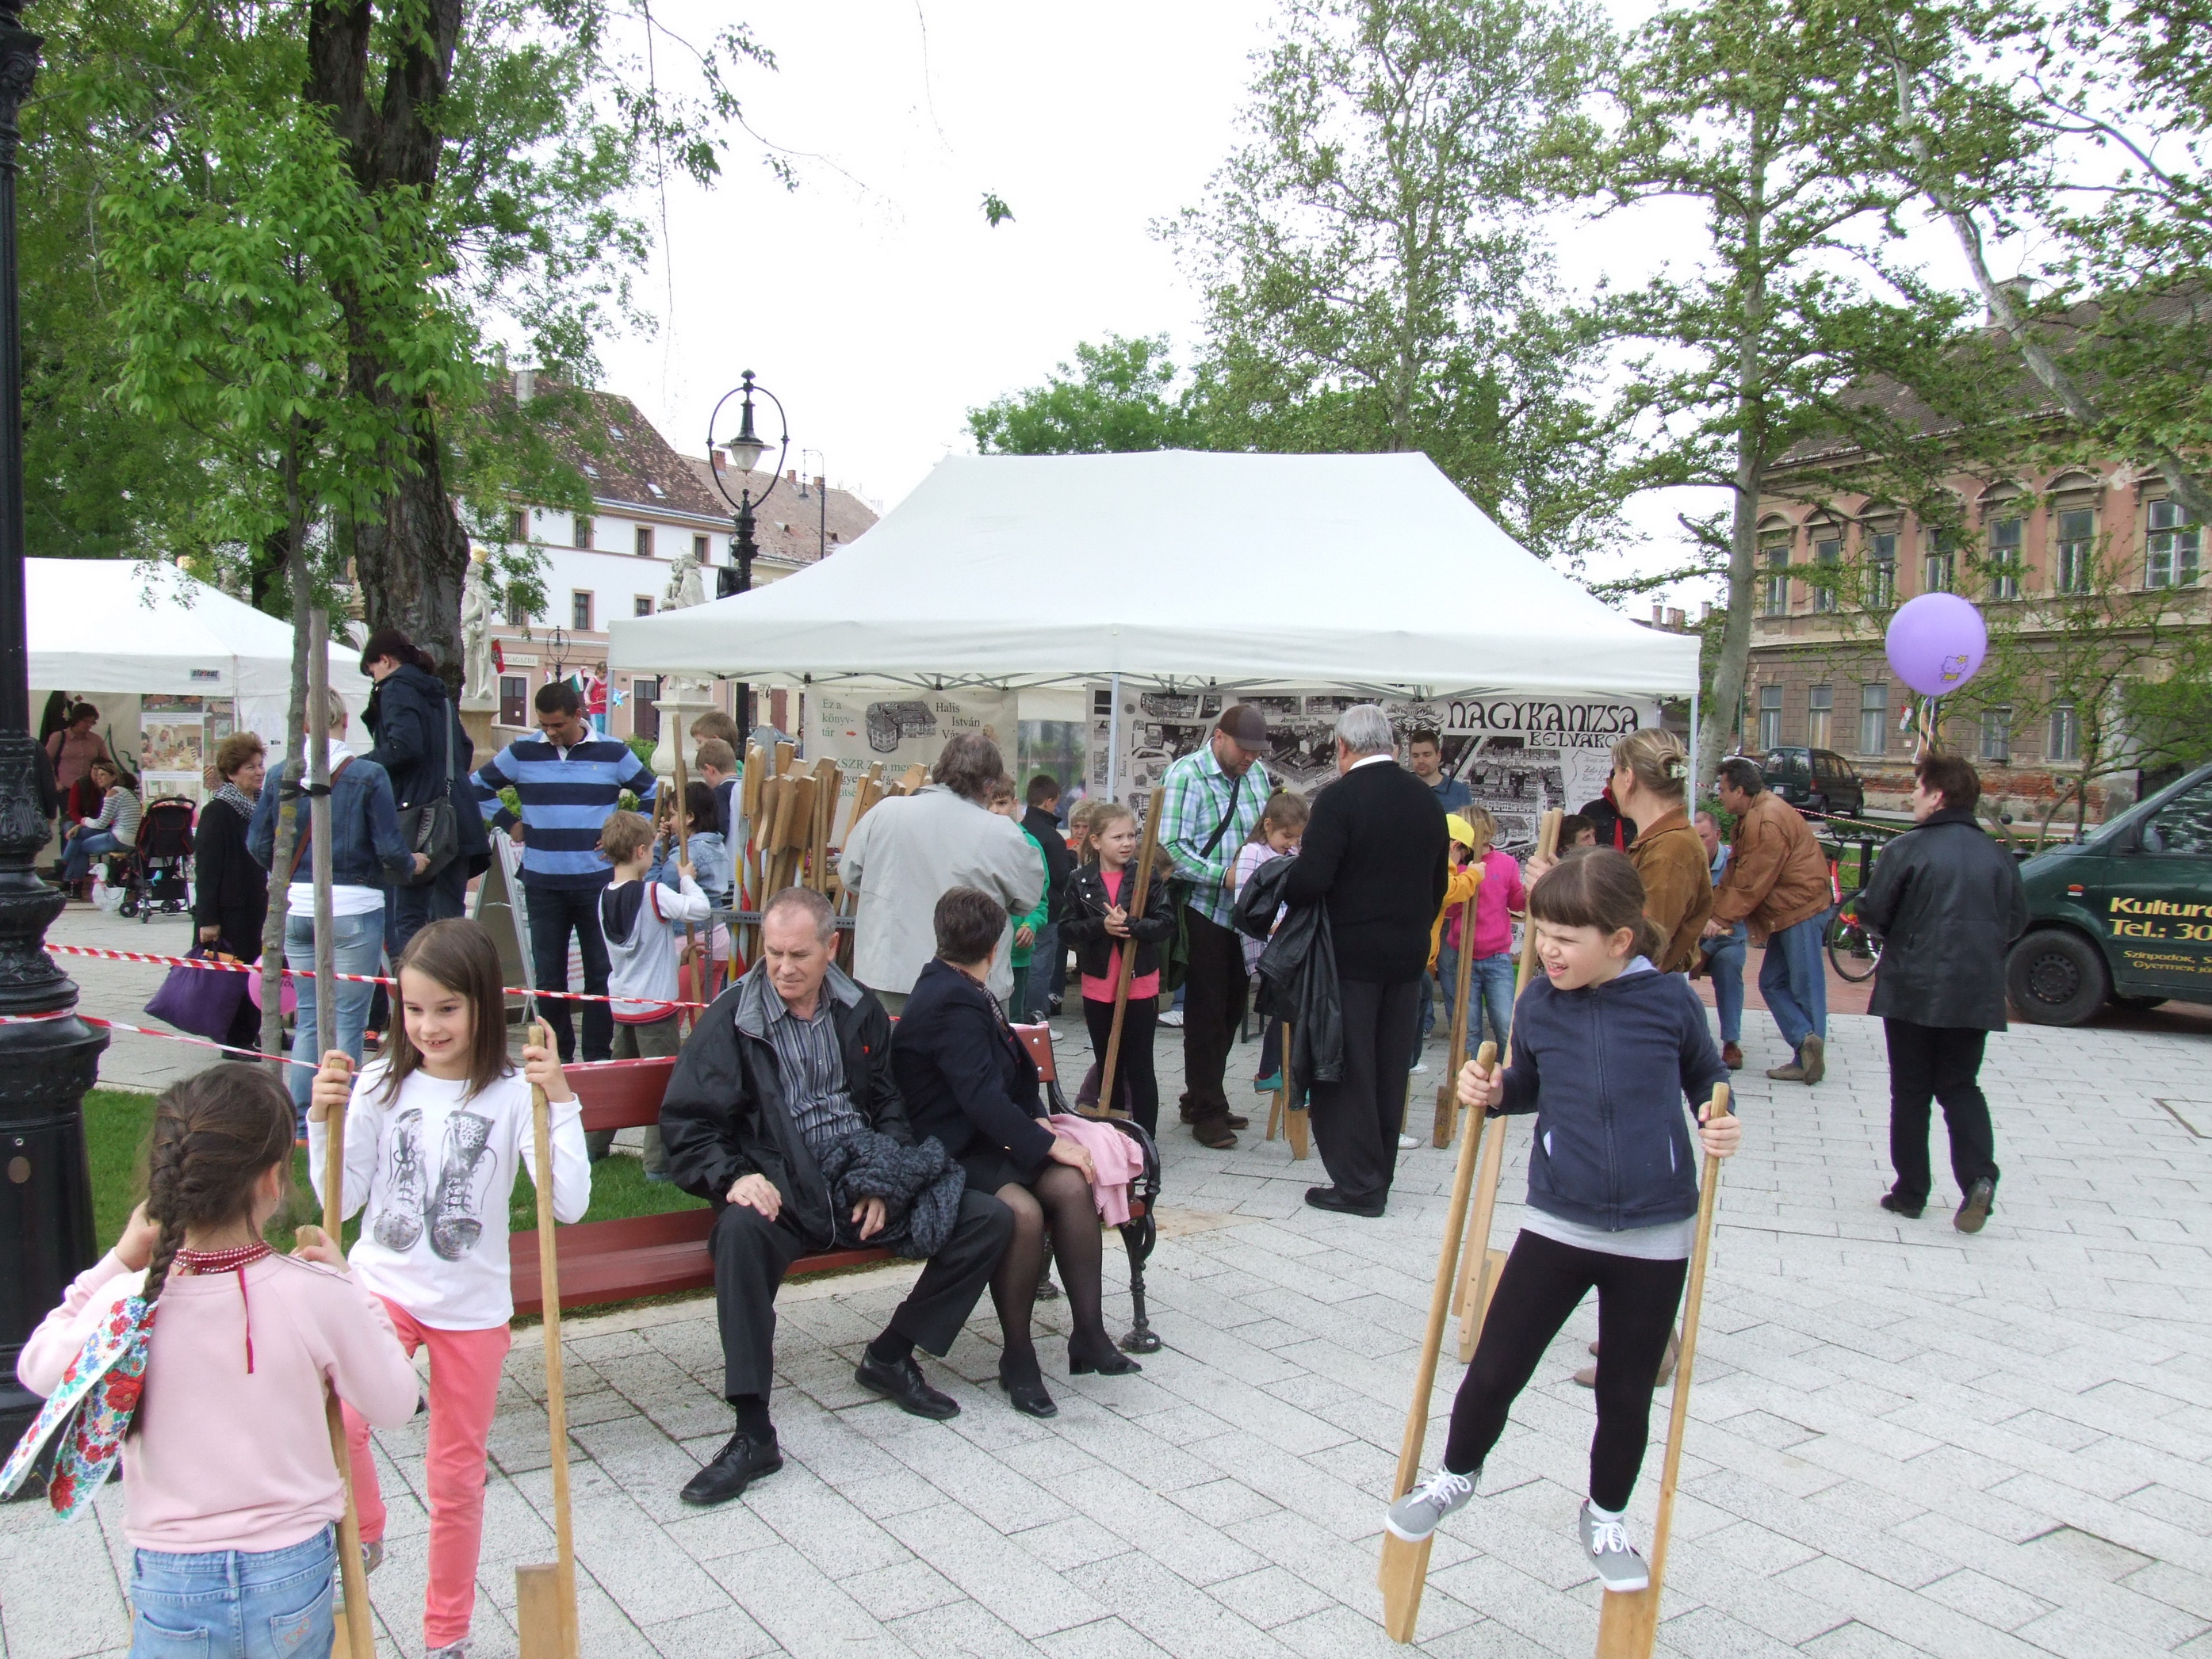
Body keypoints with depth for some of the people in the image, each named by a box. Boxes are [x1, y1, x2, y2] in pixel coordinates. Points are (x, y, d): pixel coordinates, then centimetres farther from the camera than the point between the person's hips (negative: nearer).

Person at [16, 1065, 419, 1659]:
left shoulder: (125, 1303, -17)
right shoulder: (317, 1294, -21)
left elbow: (36, 1370, 6)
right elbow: (394, 1403, -7)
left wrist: (116, 1262, 3)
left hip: (171, 1586, 1)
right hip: (293, 1576, 0)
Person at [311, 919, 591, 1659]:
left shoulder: (513, 1093, -11)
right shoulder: (381, 1085, -4)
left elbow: (569, 1204, -19)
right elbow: (344, 1201, 0)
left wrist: (560, 1103, -26)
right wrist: (326, 1118, -13)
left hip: (473, 1306, -1)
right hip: (384, 1286, 1)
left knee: (456, 1478, 12)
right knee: (338, 1422, -27)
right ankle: (359, 1536, 5)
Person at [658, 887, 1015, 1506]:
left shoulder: (861, 1009, 9)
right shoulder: (731, 1017, -3)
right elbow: (685, 1122, -3)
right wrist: (733, 1177, -21)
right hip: (783, 1190, -4)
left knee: (991, 1218, -9)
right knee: (741, 1232, -39)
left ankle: (891, 1355, 8)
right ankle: (753, 1434, -30)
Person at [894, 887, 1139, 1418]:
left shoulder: (958, 992, 13)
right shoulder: (953, 1004, -18)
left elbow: (1010, 1072, 19)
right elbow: (983, 1098, -24)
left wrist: (1035, 1121, 2)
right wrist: (1046, 1144, -17)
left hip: (979, 1140, 9)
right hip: (944, 1155, -9)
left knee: (1070, 1184, -15)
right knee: (1023, 1211, -33)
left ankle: (1089, 1335, -10)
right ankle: (1017, 1358, -15)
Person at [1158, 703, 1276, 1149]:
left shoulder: (1256, 773, 9)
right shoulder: (1186, 774, -12)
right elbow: (1172, 846, -18)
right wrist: (1222, 875, -24)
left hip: (1245, 909, 7)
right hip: (1202, 909, -7)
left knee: (1232, 1007, 14)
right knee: (1206, 1009, 0)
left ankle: (1200, 1099, 28)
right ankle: (1207, 1112, 10)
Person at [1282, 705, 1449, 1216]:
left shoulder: (1340, 797, -15)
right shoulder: (1426, 799, 6)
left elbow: (1310, 881, -21)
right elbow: (1438, 883, 13)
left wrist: (1279, 888, -1)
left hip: (1352, 954, -6)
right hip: (1410, 954, 7)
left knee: (1347, 1068, 2)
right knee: (1390, 1068, 14)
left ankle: (1358, 1183, 5)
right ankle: (1378, 1174, 23)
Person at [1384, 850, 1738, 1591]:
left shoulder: (1670, 1000, -8)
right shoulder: (1539, 1002, -4)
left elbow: (1708, 1076, 9)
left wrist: (1722, 1121, -10)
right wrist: (1492, 1092, -8)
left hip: (1655, 1236, -1)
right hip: (1557, 1224, 1)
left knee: (1626, 1393, 13)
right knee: (1494, 1371, 1)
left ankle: (1606, 1518, 39)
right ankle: (1457, 1474, 31)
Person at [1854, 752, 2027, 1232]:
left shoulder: (1907, 849, -12)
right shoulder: (1997, 855, 3)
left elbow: (1874, 913, -11)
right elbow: (2016, 922, 8)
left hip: (1913, 989, -4)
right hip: (1976, 993, 4)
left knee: (1911, 1090, 8)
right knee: (1960, 1085, 15)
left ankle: (1911, 1192, 12)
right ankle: (1978, 1177, -5)